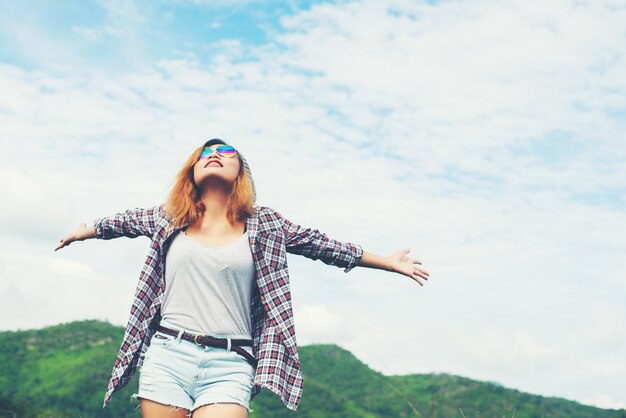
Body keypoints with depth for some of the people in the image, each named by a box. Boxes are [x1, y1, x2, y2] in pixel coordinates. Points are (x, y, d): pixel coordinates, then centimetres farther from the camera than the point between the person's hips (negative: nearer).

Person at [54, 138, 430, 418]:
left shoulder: (264, 224, 8)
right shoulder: (168, 219, 11)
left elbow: (324, 245, 15)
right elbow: (121, 222, 29)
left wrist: (386, 262, 21)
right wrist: (84, 231, 44)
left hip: (229, 367, -1)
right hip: (166, 356, 2)